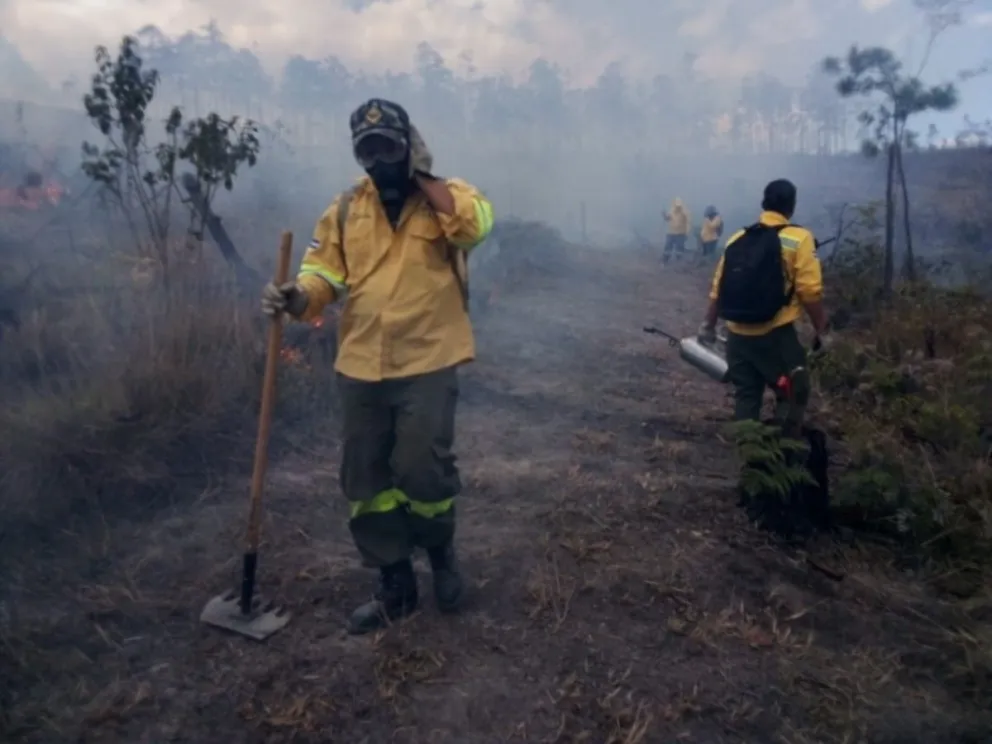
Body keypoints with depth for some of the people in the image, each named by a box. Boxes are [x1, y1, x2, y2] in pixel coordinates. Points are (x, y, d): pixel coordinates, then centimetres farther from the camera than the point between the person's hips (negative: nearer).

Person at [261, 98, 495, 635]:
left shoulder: (446, 196, 1)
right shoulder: (347, 207, 11)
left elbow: (476, 224, -21)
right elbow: (324, 271, 7)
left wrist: (423, 175, -11)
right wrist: (297, 297, -15)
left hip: (427, 364, -4)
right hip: (360, 369, 5)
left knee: (423, 472, -7)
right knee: (366, 484, 9)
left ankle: (440, 552, 27)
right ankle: (395, 587, 28)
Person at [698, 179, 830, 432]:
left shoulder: (737, 238, 10)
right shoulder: (799, 239, -6)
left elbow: (718, 289, 12)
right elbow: (810, 292, -12)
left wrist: (708, 325, 22)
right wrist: (822, 331, -1)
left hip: (737, 334, 5)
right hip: (776, 334, -5)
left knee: (745, 396, 15)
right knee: (793, 394, 11)